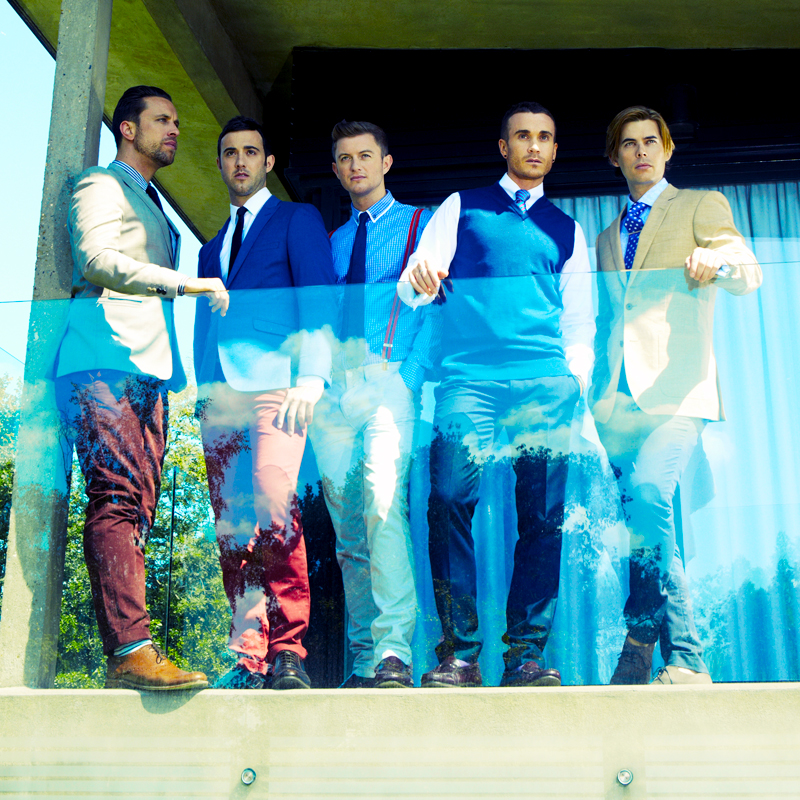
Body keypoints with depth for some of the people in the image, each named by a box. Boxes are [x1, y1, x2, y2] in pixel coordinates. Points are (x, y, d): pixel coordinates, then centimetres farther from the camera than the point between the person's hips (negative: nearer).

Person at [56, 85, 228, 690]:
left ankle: (125, 661, -2)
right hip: (106, 365, -8)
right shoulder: (103, 187, 7)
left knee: (137, 510, 0)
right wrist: (187, 283, -14)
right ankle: (132, 648, -22)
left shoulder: (154, 209, 32)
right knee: (118, 498, -17)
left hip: (148, 370, 8)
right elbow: (97, 260, -11)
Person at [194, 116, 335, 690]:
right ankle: (250, 659, 1)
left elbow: (317, 302, 0)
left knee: (273, 513, -22)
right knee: (233, 531, -2)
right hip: (221, 398, 6)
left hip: (275, 387, -6)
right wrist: (203, 396, 13)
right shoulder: (213, 249, 30)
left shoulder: (297, 220, 12)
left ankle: (287, 653, -14)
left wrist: (310, 379, -14)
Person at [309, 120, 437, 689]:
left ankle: (395, 653, -25)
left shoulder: (422, 226, 11)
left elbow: (433, 307, 0)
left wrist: (409, 376, -13)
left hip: (389, 380, -4)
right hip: (334, 387, 5)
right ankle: (365, 661, 9)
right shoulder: (333, 240, 24)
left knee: (383, 502, -25)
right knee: (348, 529, 2)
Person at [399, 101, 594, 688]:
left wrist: (575, 384, 5)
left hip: (546, 384, 2)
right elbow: (414, 287, 9)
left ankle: (526, 654, 0)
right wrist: (419, 278, -14)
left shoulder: (567, 230, 24)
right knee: (450, 500, -16)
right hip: (469, 378, -2)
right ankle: (459, 652, -8)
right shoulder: (461, 209, 19)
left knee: (543, 515, -6)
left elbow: (579, 324, 21)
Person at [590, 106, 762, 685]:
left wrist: (716, 260, -27)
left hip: (675, 394, -5)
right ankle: (684, 659, 9)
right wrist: (593, 396, 17)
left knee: (646, 493, -27)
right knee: (647, 523, 1)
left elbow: (749, 275, -4)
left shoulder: (701, 206, 11)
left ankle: (643, 642, -18)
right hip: (619, 400, 5)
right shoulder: (607, 239, 27)